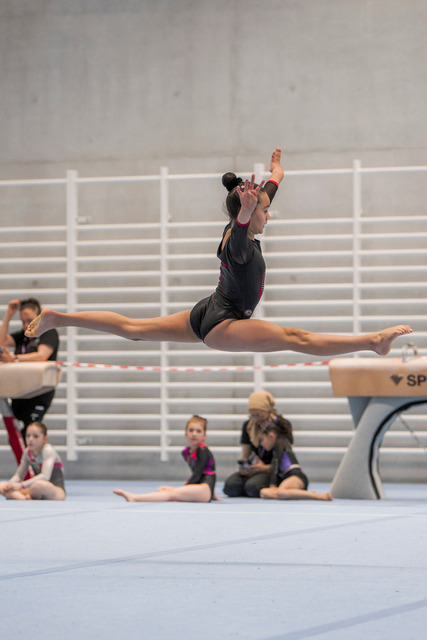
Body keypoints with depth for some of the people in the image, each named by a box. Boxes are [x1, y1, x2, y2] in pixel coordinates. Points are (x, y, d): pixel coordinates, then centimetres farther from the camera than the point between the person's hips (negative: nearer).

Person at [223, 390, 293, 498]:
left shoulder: (282, 425, -2)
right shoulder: (248, 426, 12)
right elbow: (245, 455, 14)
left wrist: (265, 468, -21)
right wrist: (242, 467, -10)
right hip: (252, 469, 5)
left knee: (252, 486, -35)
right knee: (230, 486, -25)